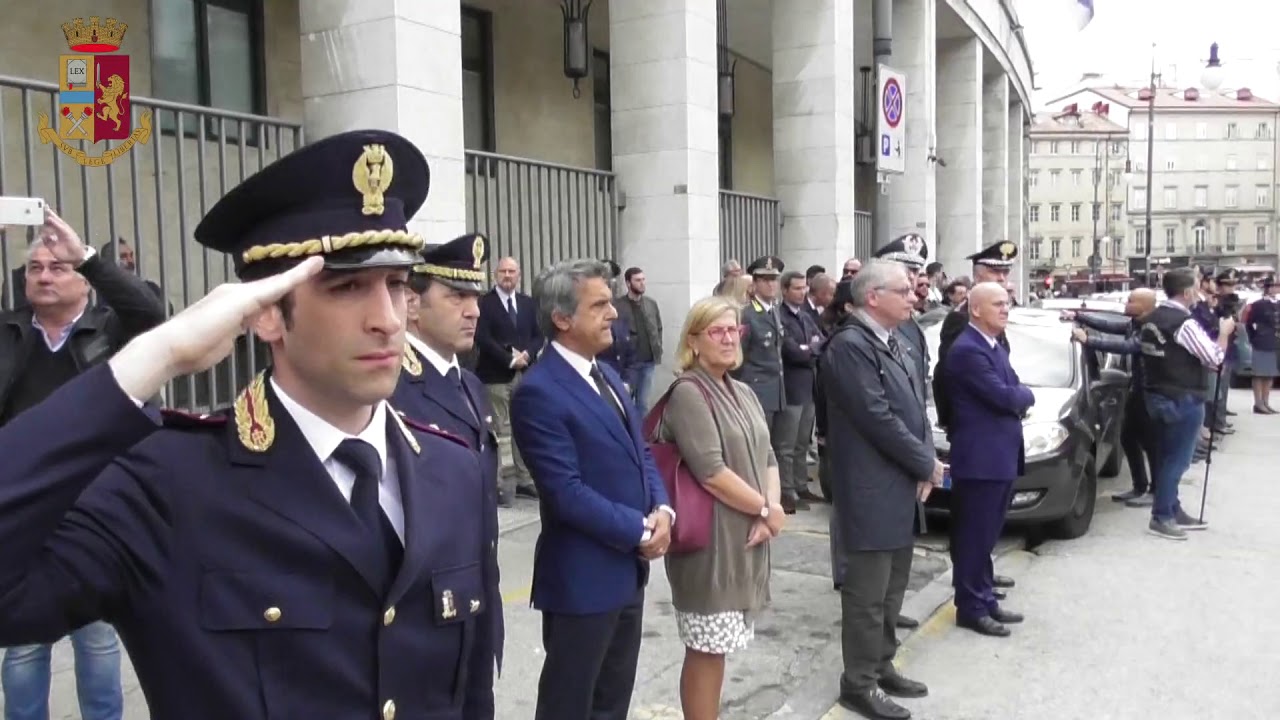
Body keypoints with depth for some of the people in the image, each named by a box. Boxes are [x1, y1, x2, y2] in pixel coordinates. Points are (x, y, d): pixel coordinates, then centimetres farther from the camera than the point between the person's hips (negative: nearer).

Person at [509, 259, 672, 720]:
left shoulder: (604, 374, 9)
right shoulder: (539, 392, -20)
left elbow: (640, 453, 13)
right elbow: (567, 493, -24)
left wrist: (661, 509, -5)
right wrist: (640, 530, -15)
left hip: (628, 569, 8)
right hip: (582, 577, -8)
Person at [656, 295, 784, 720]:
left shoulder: (743, 394, 13)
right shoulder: (687, 393, -13)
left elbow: (767, 459, 11)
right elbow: (710, 472, -21)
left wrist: (772, 510, -6)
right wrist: (765, 509, -12)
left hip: (748, 538, 8)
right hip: (709, 540, -8)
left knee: (718, 648, 17)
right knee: (706, 651, 1)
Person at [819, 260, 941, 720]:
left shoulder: (891, 342, 11)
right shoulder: (850, 346, -19)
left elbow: (915, 406, 13)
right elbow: (879, 419, -22)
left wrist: (926, 463, -2)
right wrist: (926, 464, -11)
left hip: (901, 486, 9)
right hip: (873, 491, -9)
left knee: (891, 588, 19)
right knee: (868, 591, 2)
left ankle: (881, 666, 33)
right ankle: (860, 683, 15)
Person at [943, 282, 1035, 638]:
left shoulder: (996, 347, 16)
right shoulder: (967, 350, -17)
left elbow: (1013, 392, 17)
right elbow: (1004, 397, -20)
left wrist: (1018, 398, -4)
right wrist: (1027, 396, -1)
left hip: (1001, 456, 10)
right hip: (980, 459, -10)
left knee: (987, 537, 17)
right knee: (974, 537, 0)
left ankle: (985, 599, 27)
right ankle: (971, 607, 10)